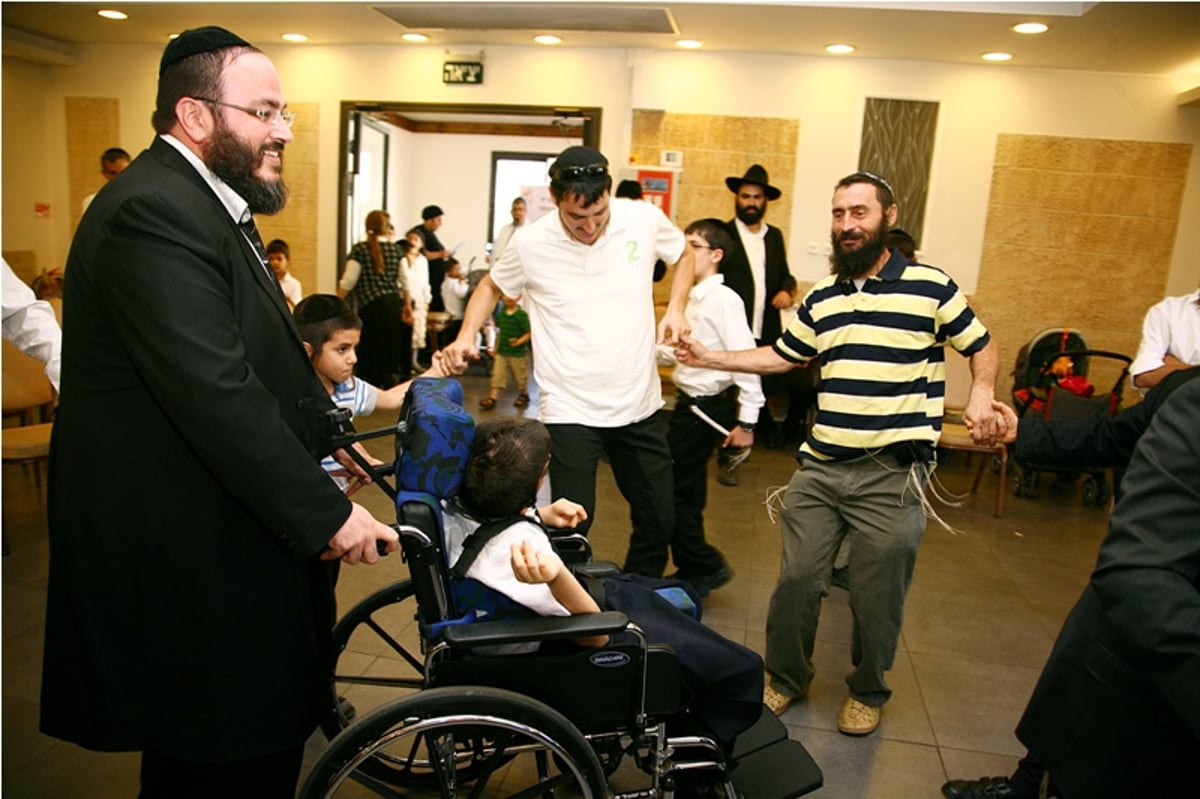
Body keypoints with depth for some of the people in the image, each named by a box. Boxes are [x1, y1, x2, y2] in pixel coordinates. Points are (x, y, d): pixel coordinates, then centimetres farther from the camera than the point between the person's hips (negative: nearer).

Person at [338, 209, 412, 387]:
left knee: (370, 353, 6)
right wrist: (408, 306, 18)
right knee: (390, 351, 10)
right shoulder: (396, 249, 5)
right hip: (394, 305, 4)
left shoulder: (359, 249, -4)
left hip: (371, 306, -3)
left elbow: (348, 282, -5)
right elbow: (405, 281, 7)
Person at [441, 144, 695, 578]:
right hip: (569, 410, -3)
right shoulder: (530, 243, -10)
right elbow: (492, 285, 10)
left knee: (659, 521, 14)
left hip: (639, 404, 3)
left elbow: (683, 254, 14)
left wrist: (675, 308, -1)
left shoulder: (645, 219, -7)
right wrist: (467, 335, -7)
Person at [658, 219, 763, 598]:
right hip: (689, 403, 9)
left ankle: (706, 567, 11)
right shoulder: (692, 298, 12)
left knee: (673, 492, -4)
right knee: (684, 495, 16)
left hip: (706, 408, -9)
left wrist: (746, 422, -21)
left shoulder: (723, 299, -17)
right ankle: (692, 572, 29)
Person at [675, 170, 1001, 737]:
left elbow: (982, 347, 6)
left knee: (876, 597, 8)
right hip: (819, 467, 4)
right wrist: (710, 359, 11)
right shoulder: (820, 299, 13)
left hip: (893, 476, -4)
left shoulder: (930, 287, -3)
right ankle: (786, 678, 31)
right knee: (797, 579, 7)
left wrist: (982, 395, -13)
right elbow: (780, 356, 19)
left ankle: (868, 692, 34)